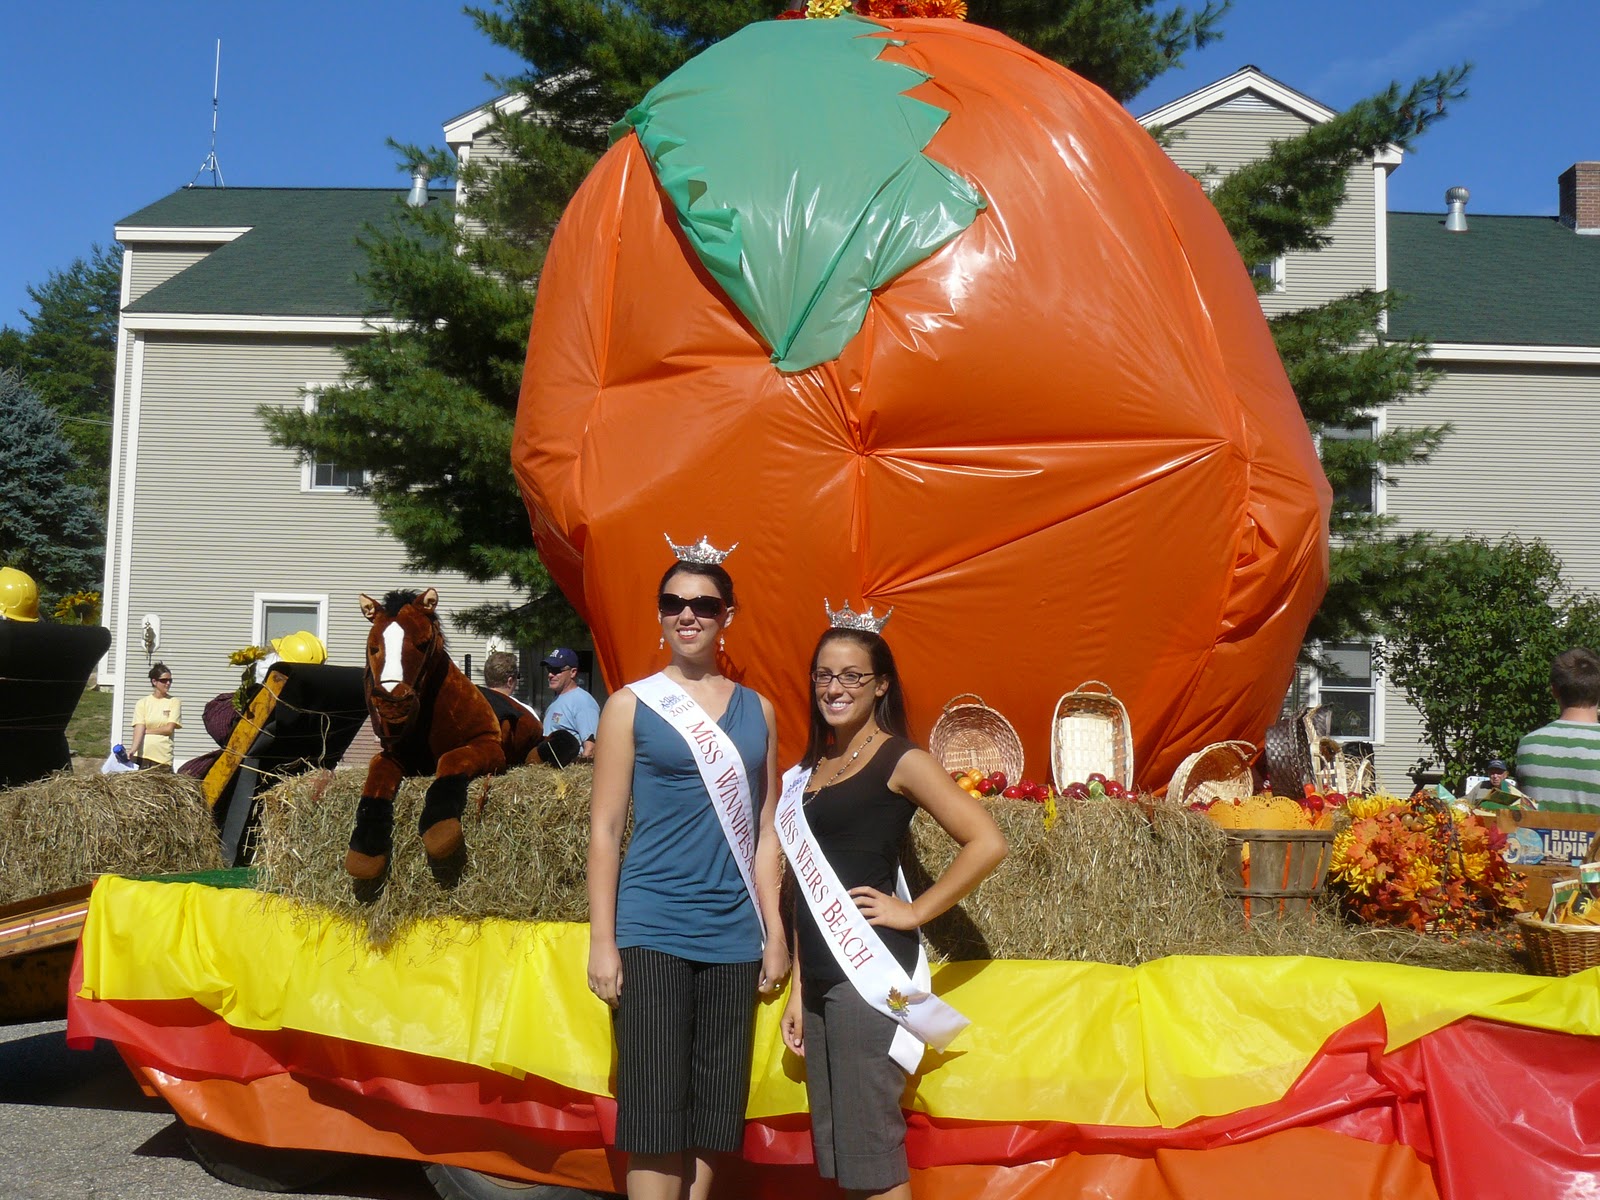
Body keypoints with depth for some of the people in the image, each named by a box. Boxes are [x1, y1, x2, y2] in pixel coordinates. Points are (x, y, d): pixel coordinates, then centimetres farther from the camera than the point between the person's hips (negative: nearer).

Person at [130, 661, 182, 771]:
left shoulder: (174, 702, 6)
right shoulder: (142, 703, 7)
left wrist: (147, 731, -1)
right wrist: (133, 748, -19)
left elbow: (169, 729, -1)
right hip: (141, 754, 1)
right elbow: (139, 728, -4)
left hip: (163, 756, -1)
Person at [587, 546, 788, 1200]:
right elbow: (605, 828, 0)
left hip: (734, 937, 3)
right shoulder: (632, 704, 2)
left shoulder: (757, 711, 10)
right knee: (656, 1118, -3)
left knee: (712, 1120, 7)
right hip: (652, 932, -3)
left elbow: (764, 829, 13)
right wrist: (602, 941, -5)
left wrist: (775, 932, 8)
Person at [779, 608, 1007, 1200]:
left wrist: (913, 912, -12)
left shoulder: (900, 760, -6)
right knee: (834, 1151, 12)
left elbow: (987, 843, -15)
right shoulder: (812, 768, 15)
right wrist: (798, 991, 15)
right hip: (819, 975, 8)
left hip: (868, 971, -7)